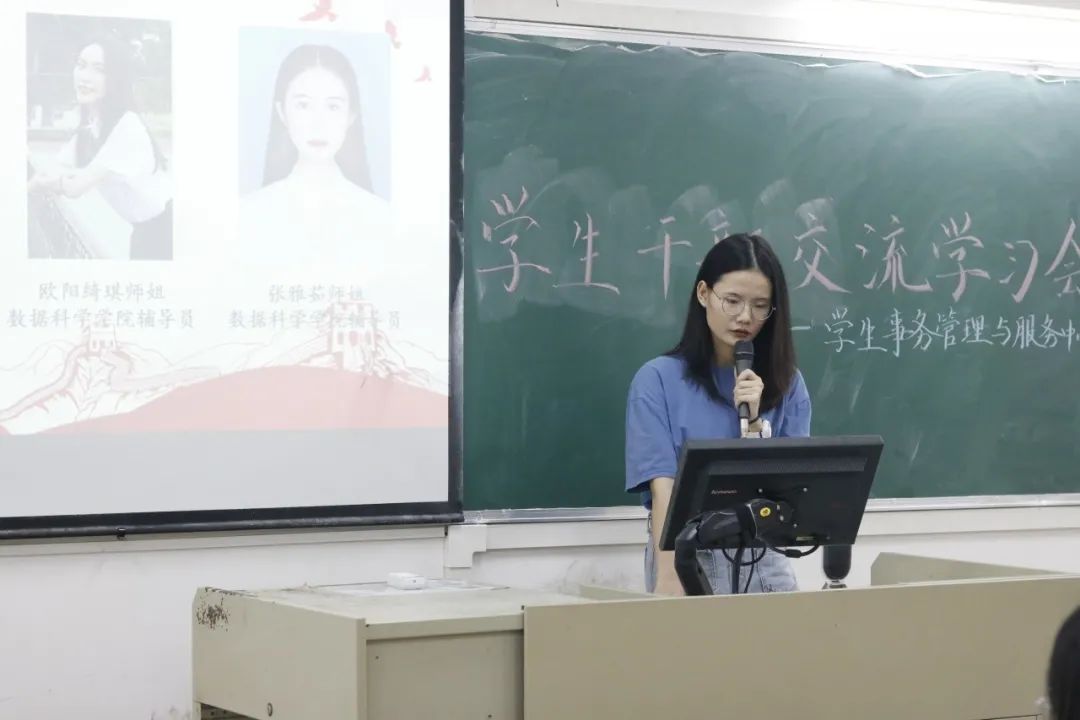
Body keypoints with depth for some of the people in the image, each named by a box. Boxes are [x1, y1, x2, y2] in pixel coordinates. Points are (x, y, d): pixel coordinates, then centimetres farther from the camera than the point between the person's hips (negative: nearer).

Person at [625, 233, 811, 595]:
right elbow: (663, 489, -13)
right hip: (688, 558, -3)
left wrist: (755, 421, -13)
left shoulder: (786, 383, 4)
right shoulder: (658, 380, -5)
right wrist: (668, 578, -24)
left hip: (763, 561, 3)